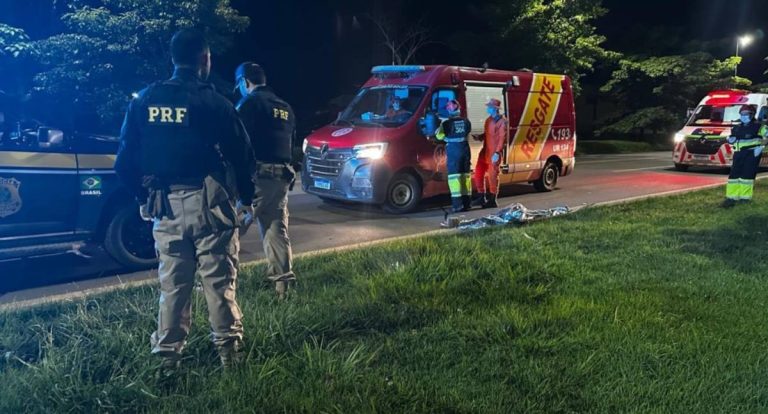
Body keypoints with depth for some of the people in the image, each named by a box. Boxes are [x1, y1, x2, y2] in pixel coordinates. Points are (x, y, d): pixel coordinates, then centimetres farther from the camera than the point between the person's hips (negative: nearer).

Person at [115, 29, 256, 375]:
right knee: (219, 281, 6)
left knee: (172, 284, 11)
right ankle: (228, 347, 12)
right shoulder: (213, 102, -7)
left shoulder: (144, 101, 5)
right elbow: (242, 154, -5)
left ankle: (168, 356, 15)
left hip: (165, 205, 4)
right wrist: (247, 196, 10)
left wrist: (145, 197, 18)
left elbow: (125, 161, 5)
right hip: (208, 202, -4)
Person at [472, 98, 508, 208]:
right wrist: (480, 137, 3)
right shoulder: (489, 120, 16)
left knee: (493, 175, -2)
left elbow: (502, 138, -15)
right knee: (478, 173, 9)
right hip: (485, 151, 8)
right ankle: (481, 197, 21)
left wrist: (497, 152, -22)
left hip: (494, 153, -8)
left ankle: (492, 200, 8)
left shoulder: (502, 121, -9)